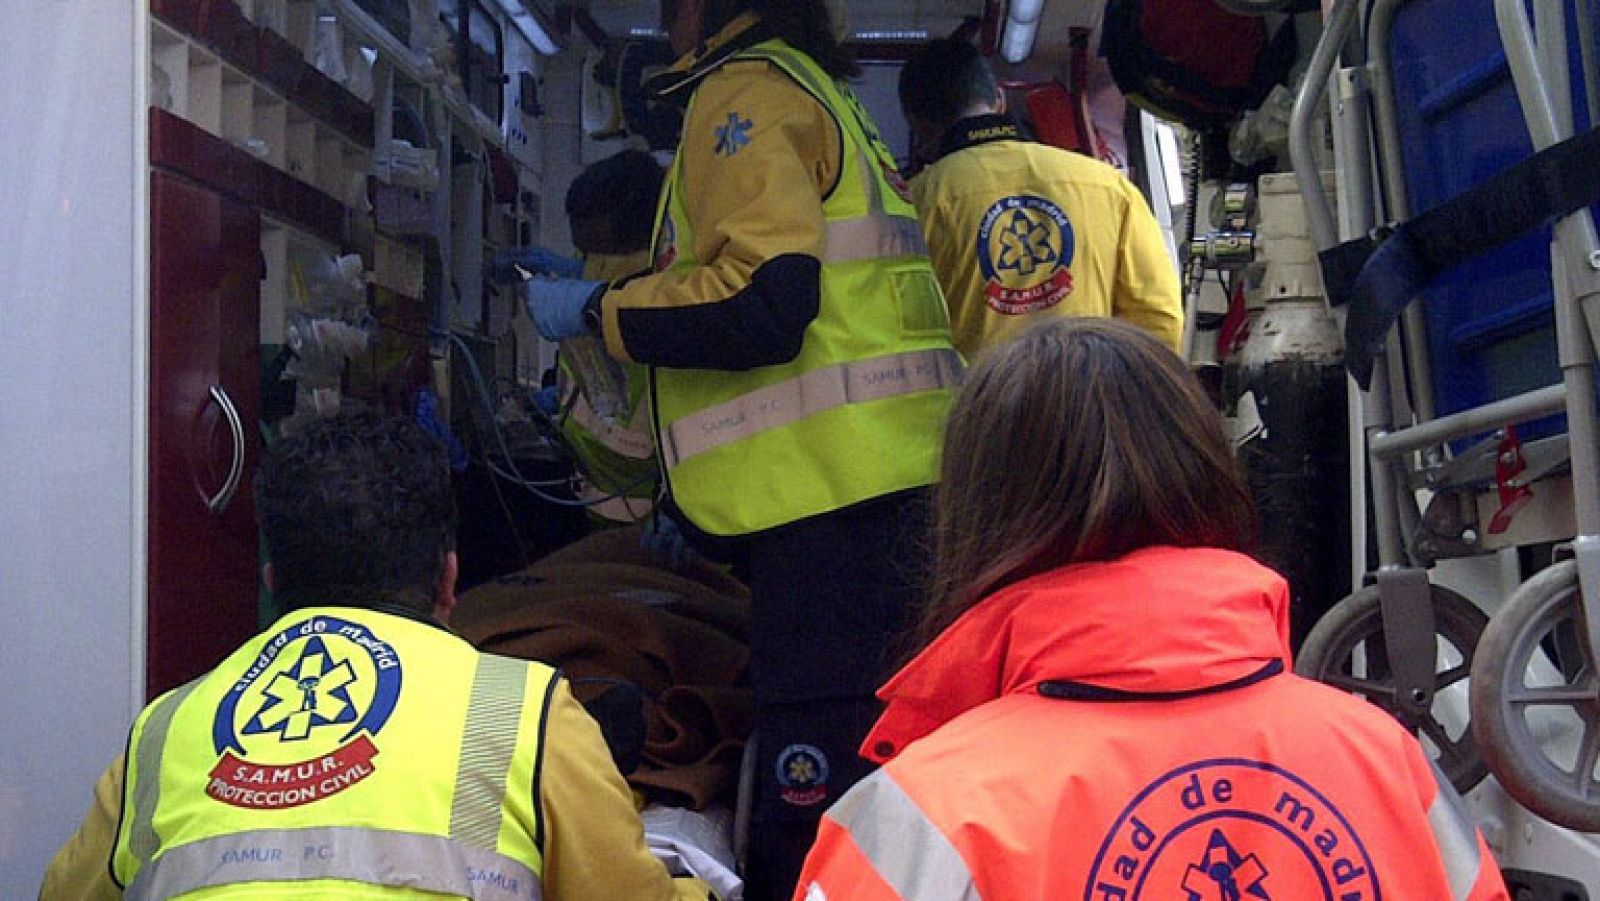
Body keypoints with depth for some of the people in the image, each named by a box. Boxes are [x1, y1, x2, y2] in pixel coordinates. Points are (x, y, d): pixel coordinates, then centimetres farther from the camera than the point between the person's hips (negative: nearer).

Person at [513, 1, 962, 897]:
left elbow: (759, 303, -18)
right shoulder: (822, 96, 26)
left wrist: (595, 308, -2)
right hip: (886, 483, 10)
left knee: (816, 822, -9)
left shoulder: (748, 91, -4)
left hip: (830, 497, -10)